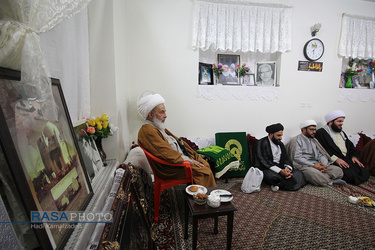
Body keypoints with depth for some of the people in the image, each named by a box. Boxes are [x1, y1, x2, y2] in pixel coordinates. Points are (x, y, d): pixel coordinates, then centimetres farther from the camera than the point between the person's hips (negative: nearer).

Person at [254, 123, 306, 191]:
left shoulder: (280, 144, 16)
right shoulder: (261, 143, -7)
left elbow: (286, 159, 11)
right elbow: (264, 161, -17)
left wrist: (288, 168, -13)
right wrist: (280, 171, -26)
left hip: (281, 168, 7)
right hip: (266, 169, -7)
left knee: (298, 173, -14)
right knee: (272, 175, -37)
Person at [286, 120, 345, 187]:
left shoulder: (314, 140, 23)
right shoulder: (296, 140, -1)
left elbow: (321, 155, 14)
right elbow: (297, 158, -12)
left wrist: (323, 165, -8)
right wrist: (313, 165, -19)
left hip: (317, 165, 6)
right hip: (304, 166, -6)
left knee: (338, 170, -14)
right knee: (316, 174, -35)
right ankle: (331, 180, -11)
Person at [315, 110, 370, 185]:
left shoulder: (341, 132, 26)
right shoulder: (321, 133, -4)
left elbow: (350, 146, 26)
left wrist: (354, 156, 7)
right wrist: (336, 159, -20)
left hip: (347, 159, 8)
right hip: (333, 161, -8)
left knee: (365, 173, -12)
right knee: (350, 175, -27)